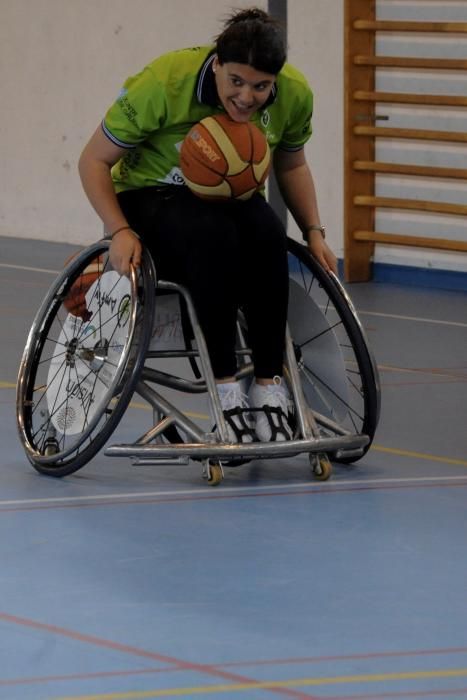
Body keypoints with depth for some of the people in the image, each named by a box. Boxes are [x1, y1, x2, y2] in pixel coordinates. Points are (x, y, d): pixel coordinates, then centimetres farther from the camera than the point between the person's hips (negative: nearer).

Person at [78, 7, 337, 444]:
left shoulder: (294, 94, -14)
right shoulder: (163, 84, -26)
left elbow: (291, 166, 9)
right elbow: (94, 161, -14)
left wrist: (314, 232, -3)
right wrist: (120, 232, -26)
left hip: (233, 201, 3)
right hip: (152, 196, -3)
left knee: (268, 236, -33)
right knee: (214, 236, -38)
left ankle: (269, 387, -27)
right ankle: (225, 391, -33)